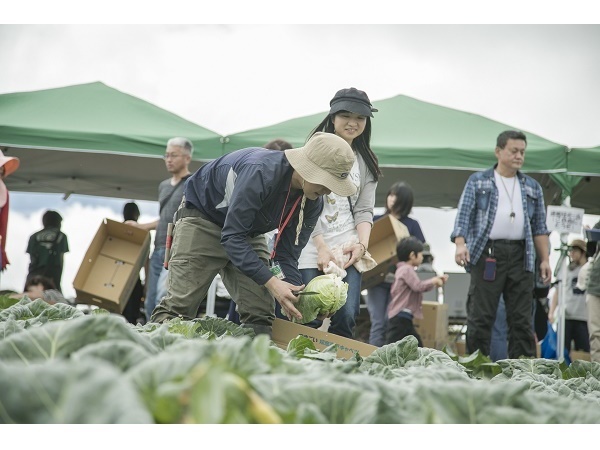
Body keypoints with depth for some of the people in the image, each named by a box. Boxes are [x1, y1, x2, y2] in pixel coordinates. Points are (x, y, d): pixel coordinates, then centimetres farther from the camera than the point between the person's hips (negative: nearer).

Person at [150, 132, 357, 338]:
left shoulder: (312, 203, -14)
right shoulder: (260, 172, -36)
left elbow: (286, 255, -10)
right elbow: (232, 236, -35)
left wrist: (295, 297, -29)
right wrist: (271, 282, -41)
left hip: (249, 233, 7)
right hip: (201, 216, -6)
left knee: (260, 315, -4)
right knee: (179, 307, -15)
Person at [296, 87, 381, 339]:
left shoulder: (366, 162, 16)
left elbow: (364, 210, 12)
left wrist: (363, 244, -8)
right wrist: (321, 247, -14)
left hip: (348, 247, 3)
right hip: (312, 245, -3)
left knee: (346, 317, -11)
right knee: (309, 319, -10)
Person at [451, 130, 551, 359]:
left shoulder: (532, 187, 18)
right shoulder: (478, 181, 8)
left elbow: (539, 228, 17)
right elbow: (463, 216, 0)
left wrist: (545, 259, 8)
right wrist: (460, 244, -16)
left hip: (520, 256, 3)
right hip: (487, 254, -3)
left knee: (521, 318, 2)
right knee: (480, 316, -4)